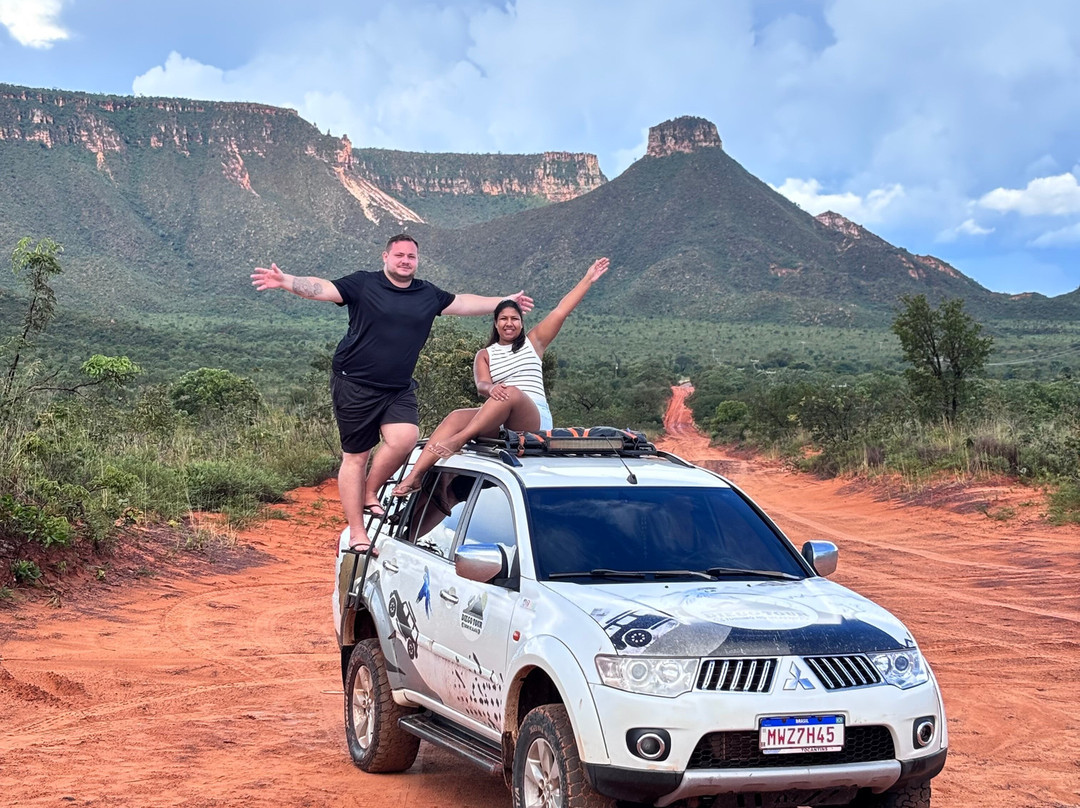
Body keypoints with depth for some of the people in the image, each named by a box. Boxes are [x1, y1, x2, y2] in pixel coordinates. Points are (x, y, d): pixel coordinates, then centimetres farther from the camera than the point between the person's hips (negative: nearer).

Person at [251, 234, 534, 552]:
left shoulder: (429, 295, 10)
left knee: (405, 438, -22)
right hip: (355, 385, -4)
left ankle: (370, 493, 3)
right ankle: (357, 534, 8)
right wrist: (285, 282, -29)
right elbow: (322, 289, -13)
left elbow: (464, 303, 23)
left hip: (399, 390, 4)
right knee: (355, 456, 1)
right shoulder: (363, 284, -4)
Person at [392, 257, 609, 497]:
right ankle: (415, 475, -40)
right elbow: (481, 386, 0)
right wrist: (491, 388, -26)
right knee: (456, 417, -26)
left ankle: (459, 440, -45)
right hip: (499, 423, 2)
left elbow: (562, 310, 11)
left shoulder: (533, 342, 17)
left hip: (535, 419, -2)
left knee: (512, 393, -35)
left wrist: (588, 279, 5)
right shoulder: (485, 355, 19)